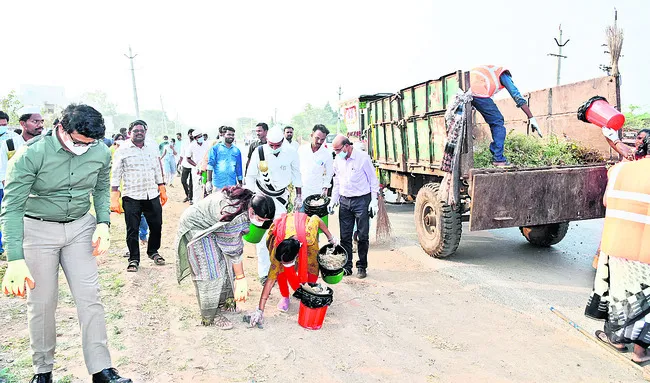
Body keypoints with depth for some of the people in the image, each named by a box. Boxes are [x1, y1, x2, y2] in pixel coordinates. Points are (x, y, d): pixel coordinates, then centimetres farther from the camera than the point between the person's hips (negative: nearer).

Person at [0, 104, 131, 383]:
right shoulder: (31, 154, -19)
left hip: (80, 227, 3)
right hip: (38, 229, -2)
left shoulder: (101, 152, -8)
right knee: (41, 303, 4)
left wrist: (103, 223, -6)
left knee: (90, 298, -2)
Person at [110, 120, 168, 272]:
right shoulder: (122, 150, -2)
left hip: (152, 195, 4)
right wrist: (114, 199, -9)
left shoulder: (152, 148, 11)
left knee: (156, 226, 9)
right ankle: (134, 259, 17)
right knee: (132, 230, 1)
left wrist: (162, 190, 15)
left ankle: (153, 251, 32)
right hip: (131, 197, -4)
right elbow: (116, 175, -3)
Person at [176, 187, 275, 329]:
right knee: (211, 270, -11)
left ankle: (225, 301, 21)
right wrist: (241, 278, -17)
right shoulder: (236, 216, -39)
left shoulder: (249, 199, -15)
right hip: (195, 227, -9)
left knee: (225, 263, 7)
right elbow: (234, 251, -27)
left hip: (209, 224, 9)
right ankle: (210, 315, -1)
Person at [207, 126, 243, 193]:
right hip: (218, 185, -3)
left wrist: (240, 184, 14)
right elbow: (210, 164, -3)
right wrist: (209, 181, -10)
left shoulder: (237, 151, 12)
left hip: (232, 185, 3)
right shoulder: (216, 148, 3)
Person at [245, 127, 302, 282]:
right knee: (262, 237, -4)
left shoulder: (291, 153, -5)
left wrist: (298, 196, 12)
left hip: (281, 198, 2)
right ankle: (263, 273, 5)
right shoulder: (259, 152, -10)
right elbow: (250, 176, 0)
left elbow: (296, 174, 9)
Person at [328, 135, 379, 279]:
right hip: (344, 201, 5)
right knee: (345, 236, 5)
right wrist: (333, 200, 10)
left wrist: (374, 201, -8)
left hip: (361, 200, -4)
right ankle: (346, 266, 16)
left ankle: (361, 267, 14)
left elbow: (373, 180, -3)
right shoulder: (338, 160, 7)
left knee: (362, 236, 1)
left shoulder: (363, 157, -8)